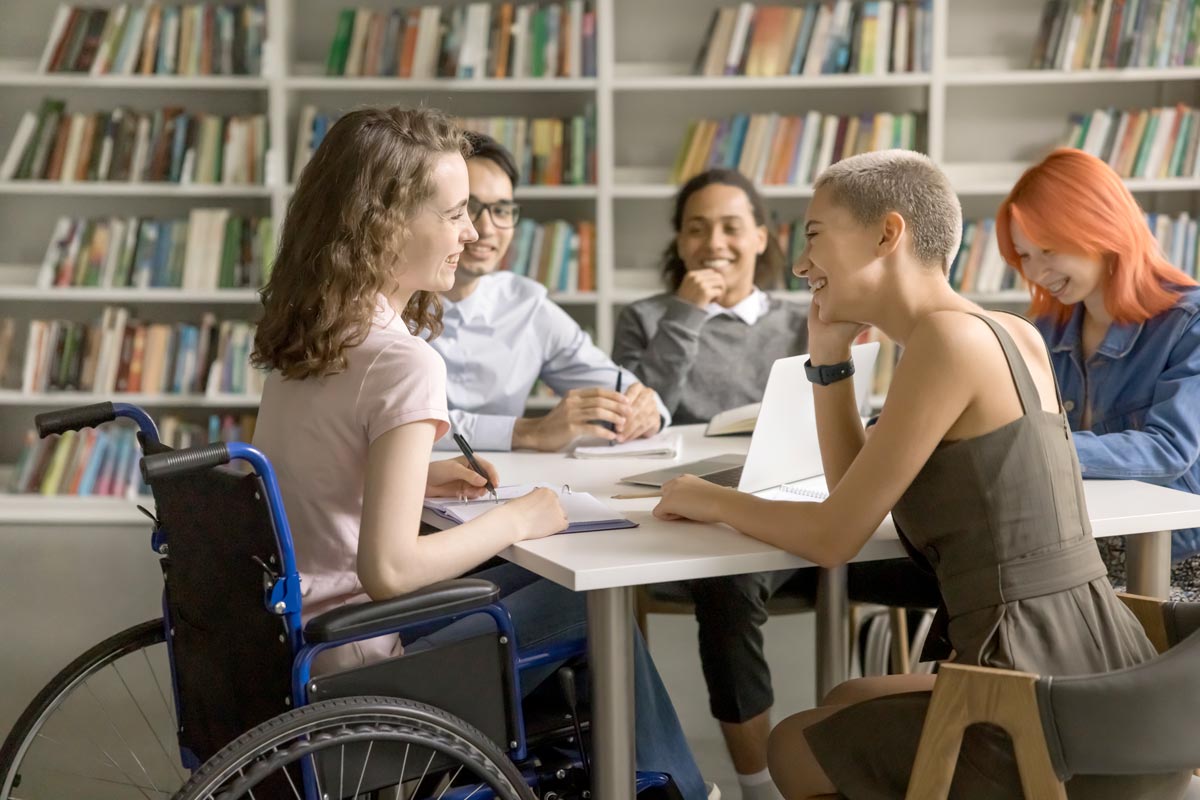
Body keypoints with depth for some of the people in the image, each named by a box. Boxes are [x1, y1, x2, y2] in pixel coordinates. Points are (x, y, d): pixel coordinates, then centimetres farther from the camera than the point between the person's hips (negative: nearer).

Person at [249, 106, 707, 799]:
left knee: (535, 576, 20)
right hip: (356, 667, -8)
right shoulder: (404, 362, -23)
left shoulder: (306, 336, 2)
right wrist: (514, 520, -14)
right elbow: (388, 568, -28)